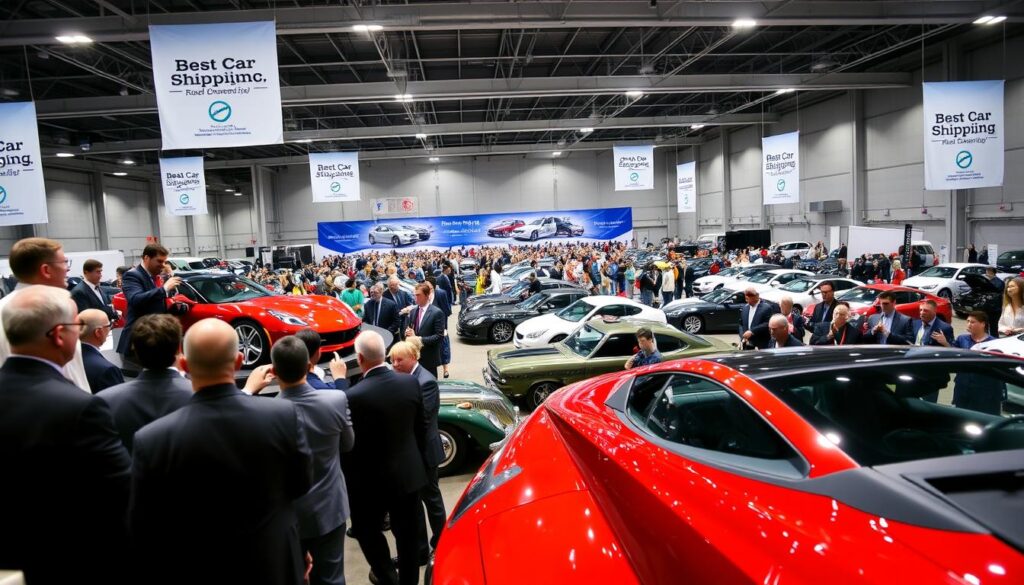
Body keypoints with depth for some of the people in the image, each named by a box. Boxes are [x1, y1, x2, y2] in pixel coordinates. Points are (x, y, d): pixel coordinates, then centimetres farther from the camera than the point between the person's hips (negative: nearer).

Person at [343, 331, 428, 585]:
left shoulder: (354, 396, -25)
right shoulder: (411, 382, -10)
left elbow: (350, 445, -16)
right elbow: (422, 427, 2)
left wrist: (349, 477, 1)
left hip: (372, 478, -5)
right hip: (409, 472, 5)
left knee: (367, 529, 21)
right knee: (407, 533, 19)